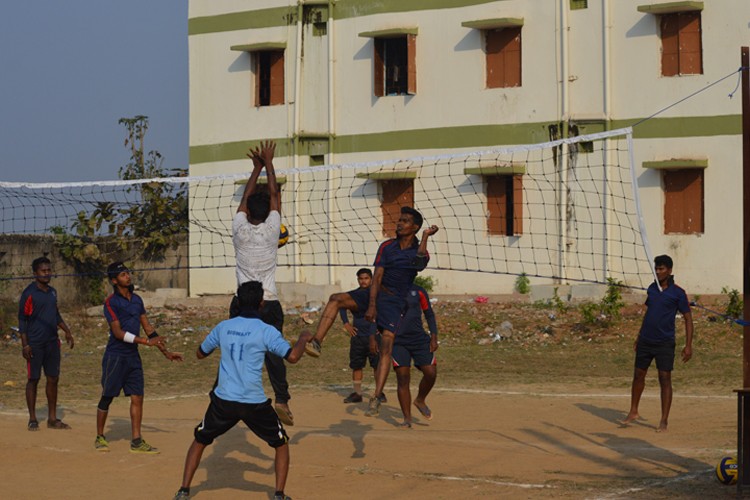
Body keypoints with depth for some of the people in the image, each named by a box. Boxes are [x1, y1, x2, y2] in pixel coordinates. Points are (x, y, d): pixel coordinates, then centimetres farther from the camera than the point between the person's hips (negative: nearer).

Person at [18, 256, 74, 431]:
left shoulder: (52, 292, 11)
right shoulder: (29, 293, -9)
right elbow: (22, 320, -10)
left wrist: (67, 331, 16)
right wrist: (25, 344, -15)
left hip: (52, 342, 7)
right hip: (35, 344, -6)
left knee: (53, 379, 7)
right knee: (33, 379, 0)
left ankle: (52, 418, 14)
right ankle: (32, 419, 7)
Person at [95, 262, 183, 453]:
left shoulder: (136, 299, 11)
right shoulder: (111, 302, -11)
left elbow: (148, 328, 15)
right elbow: (118, 333, -18)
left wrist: (165, 352, 12)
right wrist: (146, 341, -23)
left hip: (133, 356, 7)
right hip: (115, 356, -6)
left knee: (137, 397, 3)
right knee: (107, 398, 2)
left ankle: (137, 441, 6)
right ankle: (99, 438, 15)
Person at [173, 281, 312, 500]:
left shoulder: (223, 327, 6)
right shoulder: (266, 331, -6)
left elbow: (200, 353, 21)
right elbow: (292, 356, -14)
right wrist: (303, 338, 6)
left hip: (223, 401, 3)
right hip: (254, 404, -3)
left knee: (200, 440, 23)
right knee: (281, 444, 17)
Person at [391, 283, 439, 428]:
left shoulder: (418, 291, 5)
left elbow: (429, 314, 12)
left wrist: (434, 337, 3)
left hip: (420, 340, 2)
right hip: (398, 342, -2)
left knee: (431, 373, -8)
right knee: (403, 378, -9)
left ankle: (420, 400, 21)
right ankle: (407, 418, -3)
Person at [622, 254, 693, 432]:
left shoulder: (677, 293, -8)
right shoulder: (652, 289, 8)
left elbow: (688, 318, -5)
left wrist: (688, 345, -11)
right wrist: (639, 335, 20)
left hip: (665, 343, -5)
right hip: (645, 341, 5)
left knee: (665, 379, -5)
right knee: (638, 375, 11)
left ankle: (664, 421, 1)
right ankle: (633, 412, 27)